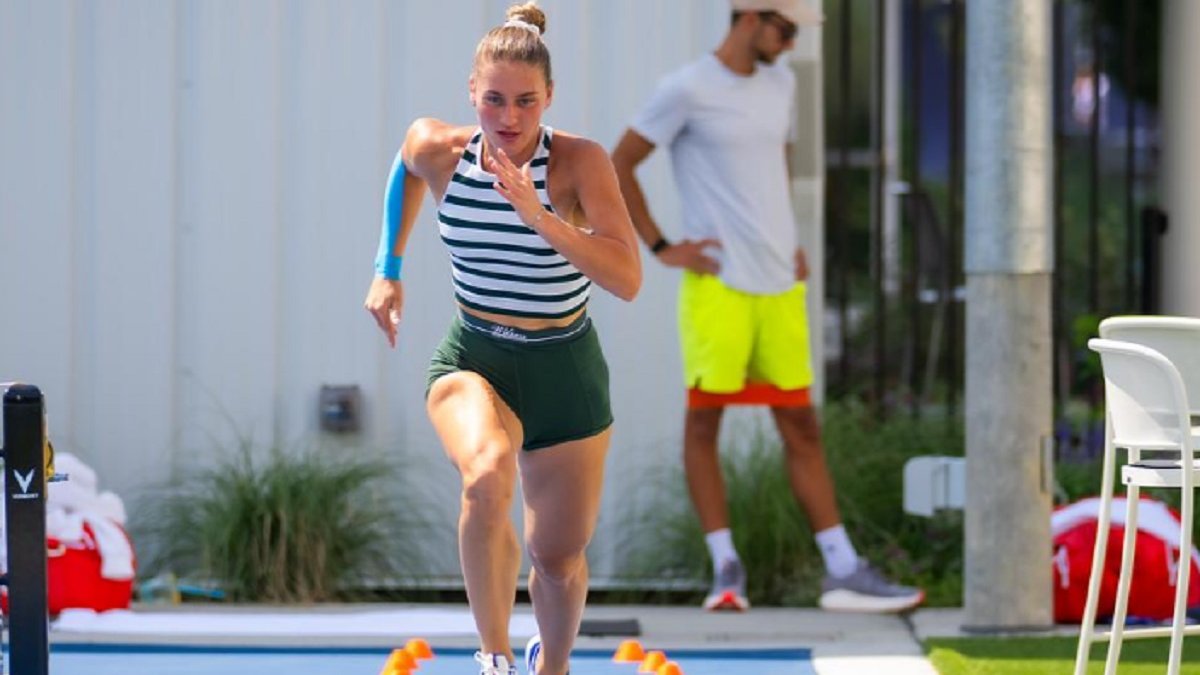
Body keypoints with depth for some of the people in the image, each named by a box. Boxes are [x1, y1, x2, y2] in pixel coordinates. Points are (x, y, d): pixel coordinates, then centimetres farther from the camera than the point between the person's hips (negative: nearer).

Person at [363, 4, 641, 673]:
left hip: (565, 369, 0)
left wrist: (538, 215, -39)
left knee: (560, 558, 9)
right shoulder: (437, 151, -11)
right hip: (472, 360, 0)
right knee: (488, 476, -34)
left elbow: (628, 280, -30)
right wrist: (389, 271, 16)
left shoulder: (580, 162, -20)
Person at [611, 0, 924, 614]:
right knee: (704, 419, -3)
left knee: (801, 426, 6)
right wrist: (660, 247, -7)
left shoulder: (780, 84, 14)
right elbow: (618, 165, -5)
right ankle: (726, 569, 3)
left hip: (780, 285, 6)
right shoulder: (687, 91, -7)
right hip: (717, 282, -6)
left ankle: (843, 572, 5)